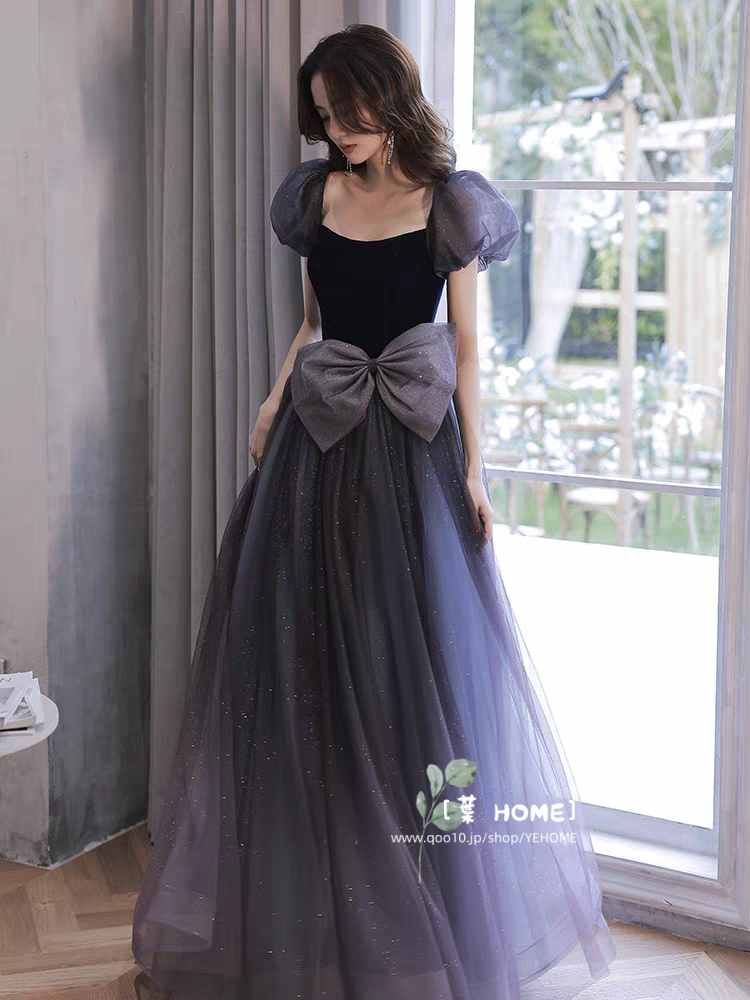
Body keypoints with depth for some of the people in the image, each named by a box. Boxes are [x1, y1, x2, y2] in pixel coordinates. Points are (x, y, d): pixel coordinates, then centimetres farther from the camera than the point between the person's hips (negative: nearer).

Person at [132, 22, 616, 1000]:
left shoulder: (447, 204, -2)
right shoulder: (317, 195, 10)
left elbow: (466, 348, -2)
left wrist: (472, 468, -6)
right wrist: (273, 404, 3)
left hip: (409, 448, -4)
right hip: (317, 444, 4)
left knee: (416, 656, 0)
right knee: (298, 657, 5)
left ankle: (431, 918, 16)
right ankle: (307, 899, 21)